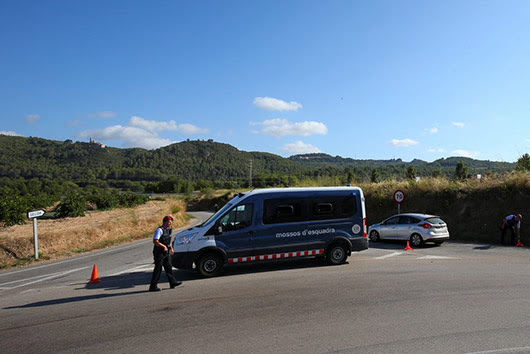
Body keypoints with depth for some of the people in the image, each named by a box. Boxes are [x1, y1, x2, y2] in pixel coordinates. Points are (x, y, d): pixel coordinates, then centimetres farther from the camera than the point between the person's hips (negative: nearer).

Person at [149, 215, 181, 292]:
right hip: (159, 253, -8)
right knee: (158, 269, -4)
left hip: (166, 252, 8)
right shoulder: (159, 230, -14)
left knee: (168, 267, 7)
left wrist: (171, 248, 14)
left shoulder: (168, 230, 14)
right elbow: (155, 241, -24)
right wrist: (164, 246, -26)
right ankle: (153, 286, 3)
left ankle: (173, 282, 10)